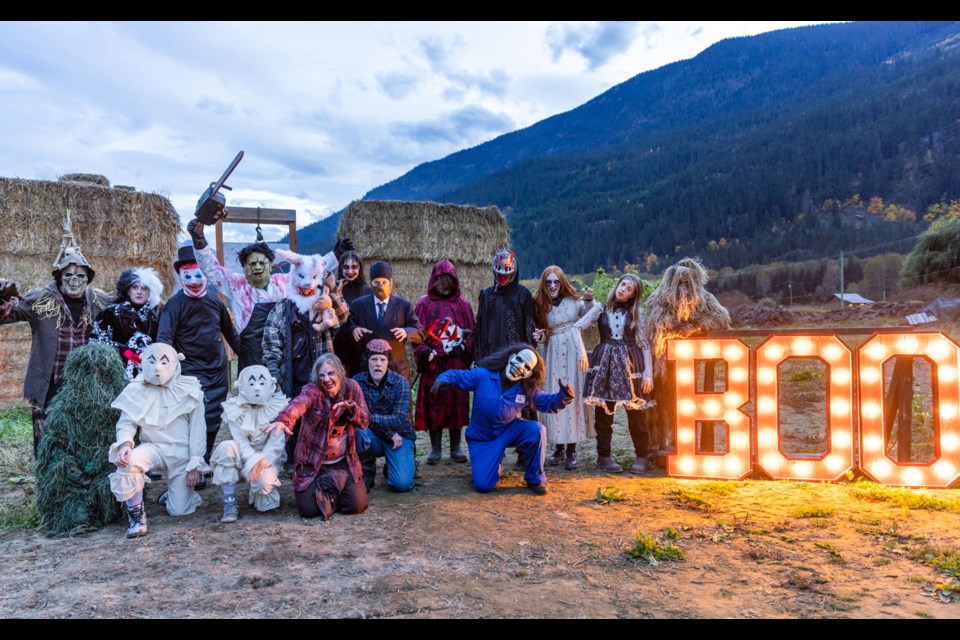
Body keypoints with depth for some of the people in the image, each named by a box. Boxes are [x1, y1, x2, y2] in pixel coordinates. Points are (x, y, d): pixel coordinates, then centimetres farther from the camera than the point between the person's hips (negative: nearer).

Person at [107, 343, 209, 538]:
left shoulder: (189, 390, -6)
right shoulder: (136, 391, -3)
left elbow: (197, 430, -4)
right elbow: (126, 423, -4)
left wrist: (195, 464, -7)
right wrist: (125, 443, -27)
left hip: (182, 453, -1)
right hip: (153, 448, 1)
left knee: (179, 510, -4)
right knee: (127, 461, -33)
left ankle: (178, 490, 34)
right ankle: (135, 512, -12)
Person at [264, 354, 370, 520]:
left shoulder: (352, 387, -4)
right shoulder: (312, 390, -17)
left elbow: (365, 422, -1)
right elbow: (298, 403, -41)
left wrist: (351, 409, -22)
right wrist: (282, 420, -62)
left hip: (343, 461, 2)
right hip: (311, 461, -2)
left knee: (357, 504, -10)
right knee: (309, 508, -14)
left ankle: (335, 481, 21)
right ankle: (334, 484, 18)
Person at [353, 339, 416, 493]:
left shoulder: (400, 382, -11)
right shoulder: (357, 381, -9)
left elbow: (399, 419, -18)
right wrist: (390, 434, -18)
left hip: (399, 436, -1)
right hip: (372, 438, 1)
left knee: (402, 484, -21)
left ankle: (390, 466, 18)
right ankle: (367, 472, -6)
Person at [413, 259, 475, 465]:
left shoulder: (462, 304, 9)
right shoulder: (424, 304, 5)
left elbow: (471, 331, 8)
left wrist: (463, 347, -9)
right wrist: (424, 352, -13)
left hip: (457, 362, 1)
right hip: (433, 363, -1)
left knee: (457, 403, 5)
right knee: (433, 405, 1)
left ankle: (455, 448, 15)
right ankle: (435, 449, 11)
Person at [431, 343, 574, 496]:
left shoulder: (527, 389, -9)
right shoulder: (483, 375, -18)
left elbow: (547, 402, -3)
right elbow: (457, 375, -13)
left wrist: (563, 396, -24)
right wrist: (442, 380, -36)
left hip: (510, 430, 2)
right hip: (482, 438, -2)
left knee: (537, 430, -29)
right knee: (483, 485, -15)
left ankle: (535, 479, -7)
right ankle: (493, 465, 25)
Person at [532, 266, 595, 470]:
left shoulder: (573, 300, 2)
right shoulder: (540, 305, 7)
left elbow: (590, 317, 10)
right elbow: (542, 336, 11)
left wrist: (589, 300, -6)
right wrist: (539, 336, -10)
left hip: (573, 352, -2)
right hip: (553, 354, 2)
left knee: (573, 397, -2)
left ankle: (571, 450, 4)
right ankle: (558, 448, 12)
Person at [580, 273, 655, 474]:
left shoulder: (636, 312, 9)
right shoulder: (601, 308, 9)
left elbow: (644, 343, 5)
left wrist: (648, 373, -4)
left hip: (630, 362, 0)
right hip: (605, 362, 1)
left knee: (635, 412, -2)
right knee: (603, 411, 2)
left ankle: (641, 456, 13)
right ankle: (604, 456, 12)